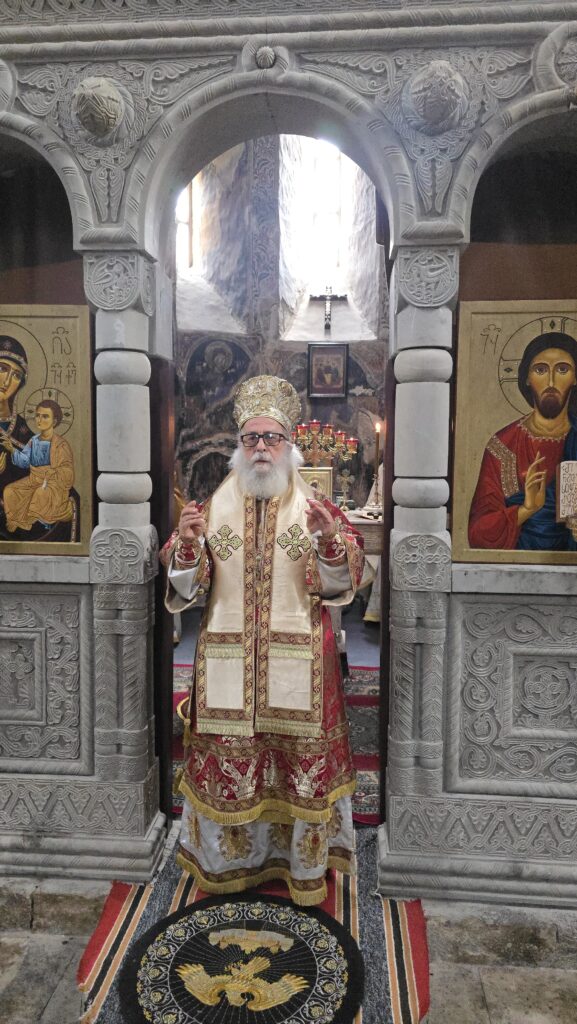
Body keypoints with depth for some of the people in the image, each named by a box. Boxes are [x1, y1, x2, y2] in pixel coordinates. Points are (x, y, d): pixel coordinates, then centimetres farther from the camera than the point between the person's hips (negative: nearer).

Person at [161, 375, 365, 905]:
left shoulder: (316, 507, -1)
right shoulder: (213, 506, 4)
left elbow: (340, 587, -7)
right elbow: (183, 589, 1)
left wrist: (331, 540, -26)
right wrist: (186, 543, -19)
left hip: (299, 662, -1)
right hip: (227, 661, 2)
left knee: (304, 761, 11)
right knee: (228, 759, 13)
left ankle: (307, 866, 35)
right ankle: (228, 858, 38)